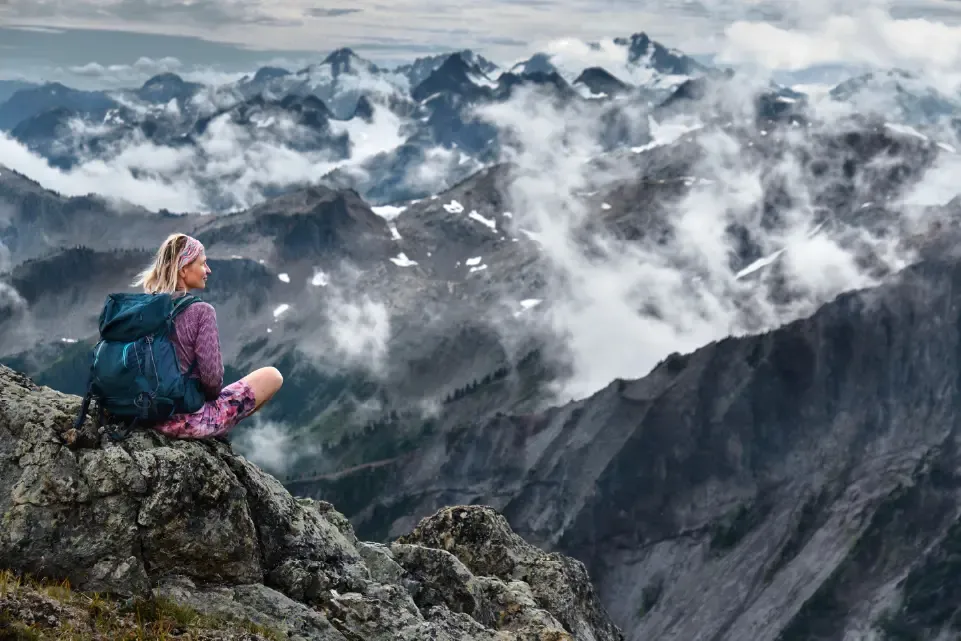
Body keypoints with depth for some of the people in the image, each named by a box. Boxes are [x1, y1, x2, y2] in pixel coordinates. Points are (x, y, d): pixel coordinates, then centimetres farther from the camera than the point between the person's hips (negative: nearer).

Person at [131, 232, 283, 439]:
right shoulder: (201, 311, -18)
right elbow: (212, 377, -20)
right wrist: (213, 394, 3)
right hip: (187, 420, -8)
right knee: (272, 376, 8)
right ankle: (216, 428, 13)